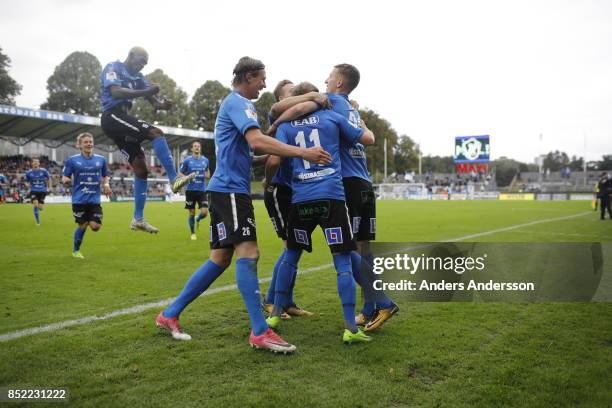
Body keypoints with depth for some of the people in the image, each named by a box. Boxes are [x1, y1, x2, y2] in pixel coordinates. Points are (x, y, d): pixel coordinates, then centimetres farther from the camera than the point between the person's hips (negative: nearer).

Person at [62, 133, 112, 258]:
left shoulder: (101, 159, 6)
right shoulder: (72, 160, -2)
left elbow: (106, 176, 17)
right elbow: (64, 177, 2)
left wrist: (106, 184, -4)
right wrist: (66, 180, -21)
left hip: (95, 200, 2)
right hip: (79, 200, -2)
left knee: (96, 227, -7)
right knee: (82, 226, 1)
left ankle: (89, 221, 31)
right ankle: (76, 251, 25)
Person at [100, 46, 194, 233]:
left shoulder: (138, 77, 21)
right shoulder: (113, 68, -1)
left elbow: (153, 101, 11)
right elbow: (116, 92, -20)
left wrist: (162, 104, -13)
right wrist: (145, 92, -30)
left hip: (122, 120, 9)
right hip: (113, 116, -9)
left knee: (140, 168, 3)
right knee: (155, 133, -25)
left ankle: (138, 219, 7)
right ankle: (174, 179, -31)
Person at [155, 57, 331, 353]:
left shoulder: (234, 103, 24)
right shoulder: (238, 102, -8)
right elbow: (257, 141, -24)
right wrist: (303, 153, -27)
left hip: (228, 189, 10)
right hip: (230, 189, -10)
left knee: (221, 259, 10)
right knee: (248, 253, -15)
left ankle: (169, 315, 18)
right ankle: (260, 332, -13)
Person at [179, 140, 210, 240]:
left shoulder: (205, 160, 7)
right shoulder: (187, 160, -1)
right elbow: (180, 173, 5)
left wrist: (206, 175, -1)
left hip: (202, 190, 2)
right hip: (191, 190, -2)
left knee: (205, 212, -9)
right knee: (192, 213, 4)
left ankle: (198, 219, 26)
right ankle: (193, 233, 22)